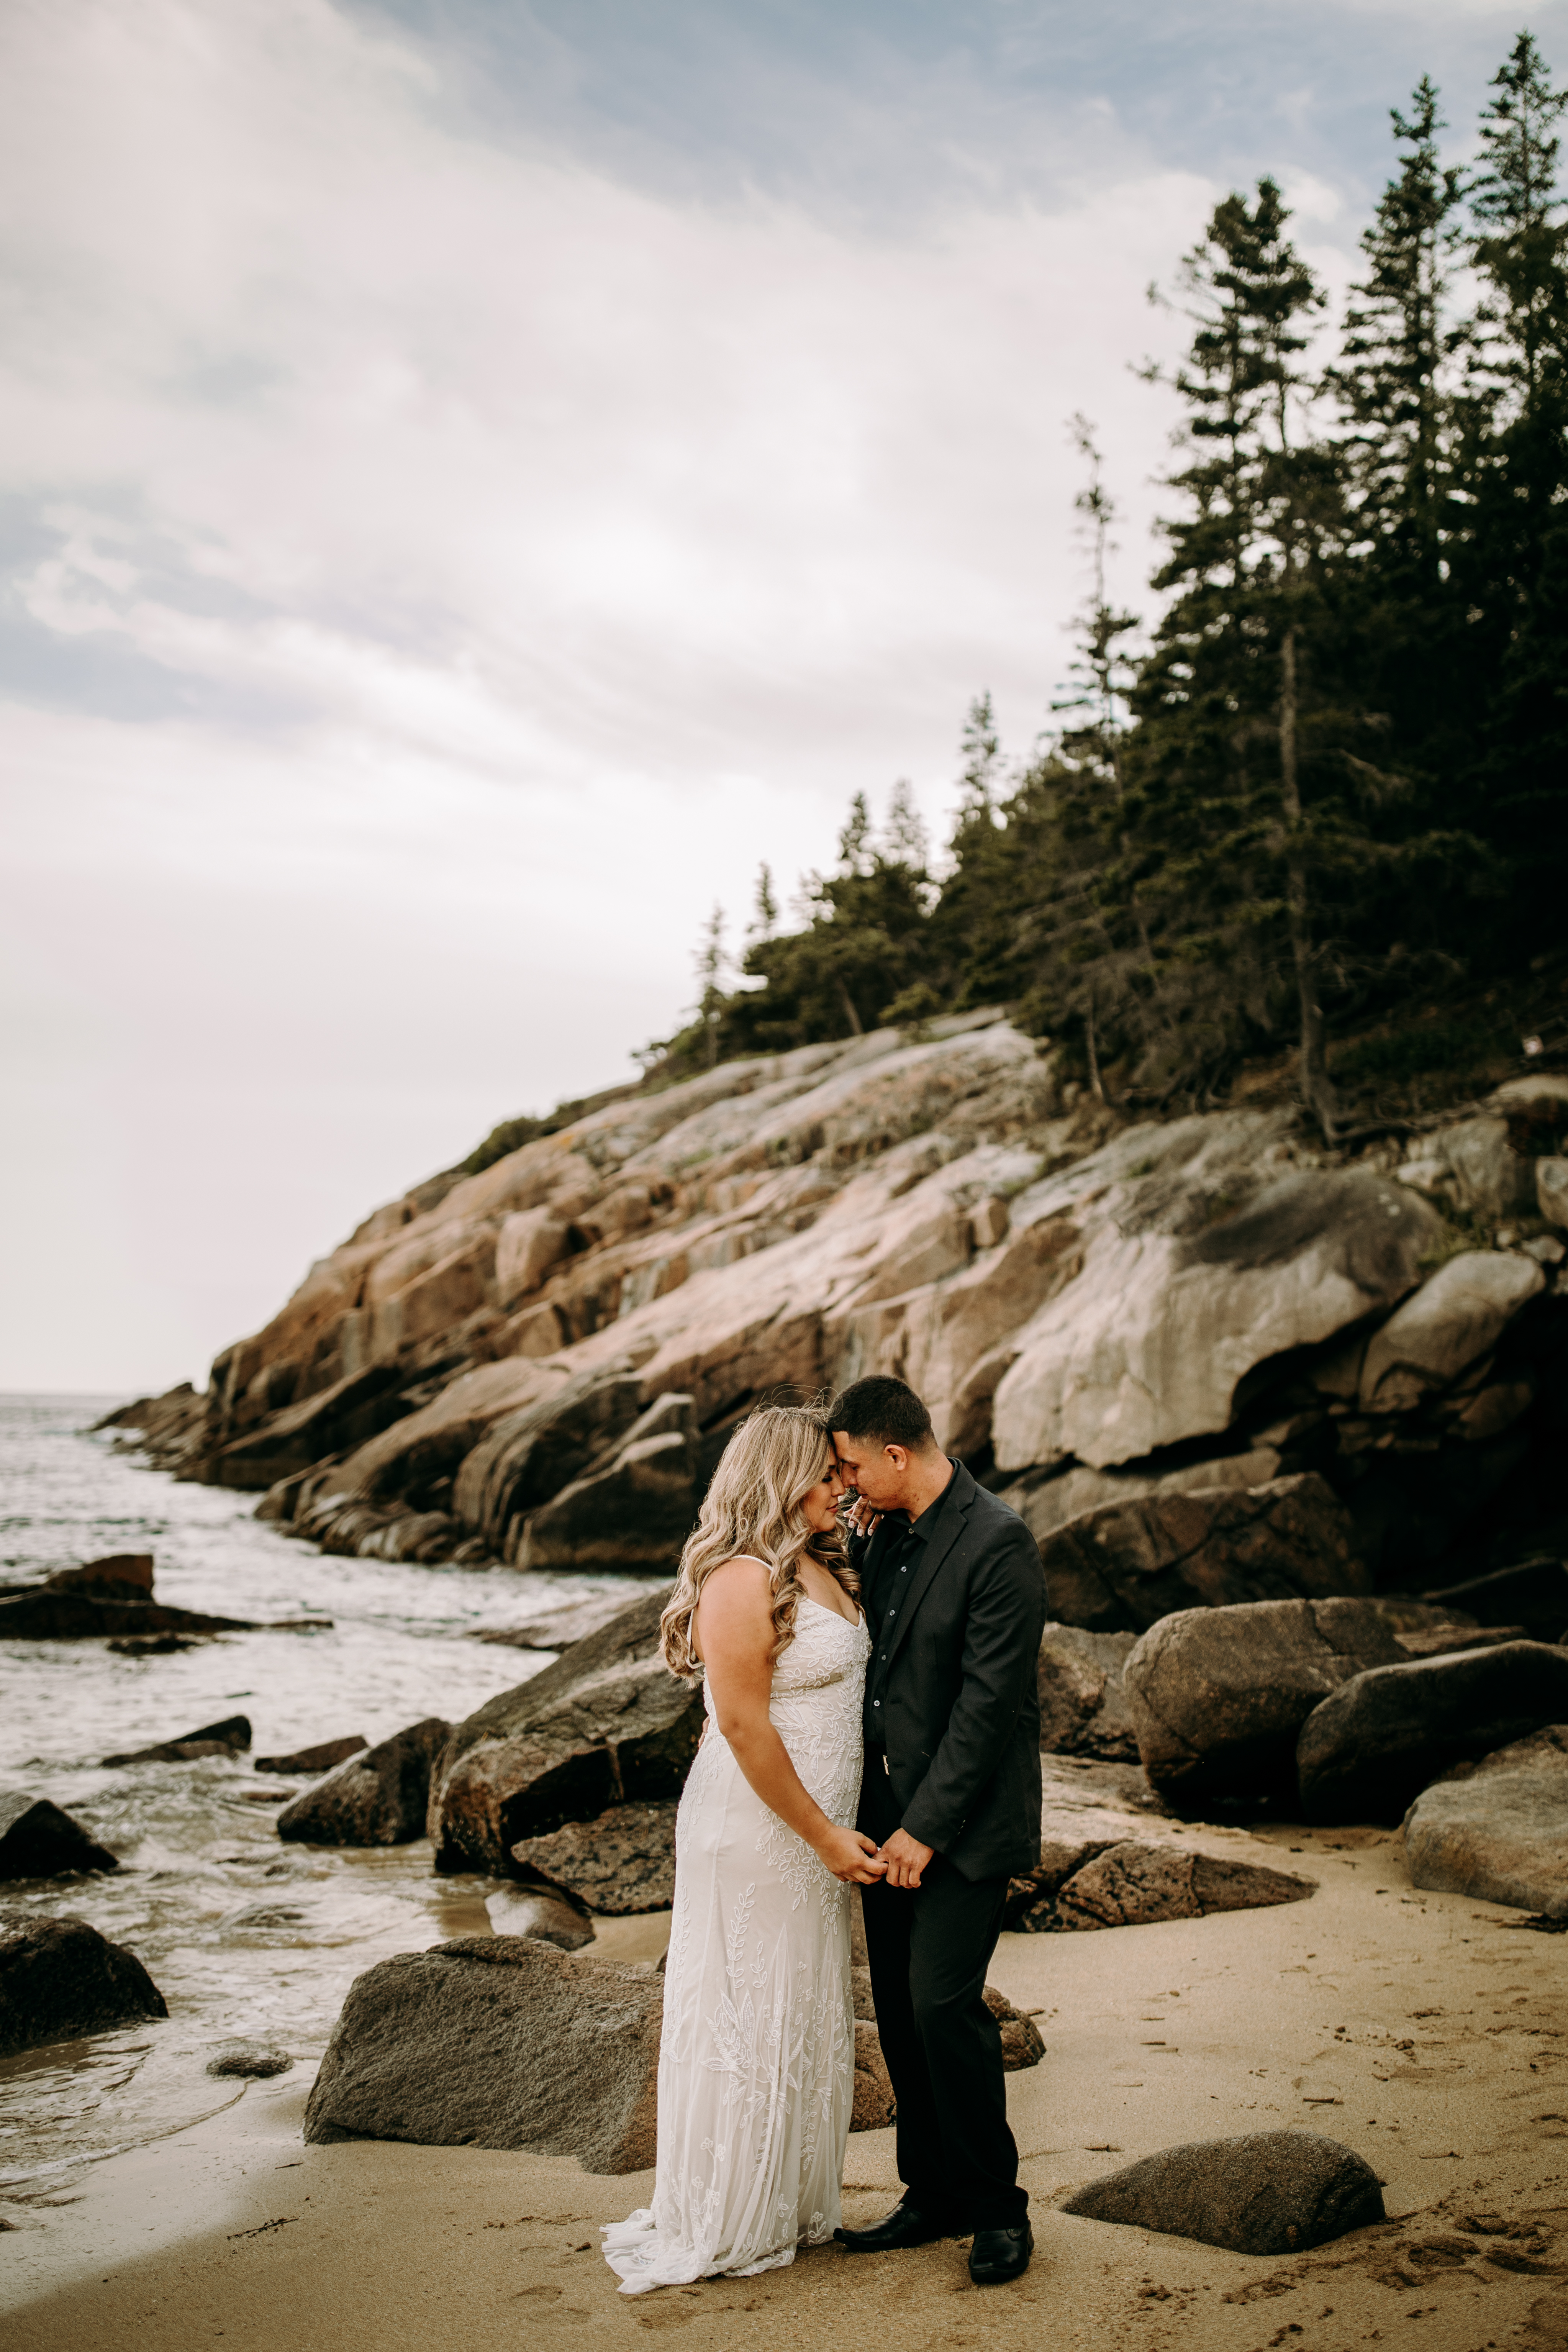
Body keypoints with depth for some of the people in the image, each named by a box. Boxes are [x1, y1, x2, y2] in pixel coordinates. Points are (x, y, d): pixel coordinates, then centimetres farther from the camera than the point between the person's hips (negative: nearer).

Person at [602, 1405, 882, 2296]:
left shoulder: (824, 1568, 8)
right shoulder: (743, 1579, -21)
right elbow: (744, 1726, -21)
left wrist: (838, 1834, 10)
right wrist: (825, 1836, -16)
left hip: (819, 1830, 9)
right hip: (755, 1830, -9)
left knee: (811, 2015, 18)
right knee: (748, 2018, 4)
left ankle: (792, 2209, 33)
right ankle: (724, 2229, 21)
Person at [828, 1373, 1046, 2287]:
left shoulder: (998, 1543, -18)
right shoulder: (878, 1533, 6)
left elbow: (988, 1699, -20)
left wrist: (926, 1826, -18)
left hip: (967, 1817, -7)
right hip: (890, 1808, 8)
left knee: (943, 2001, -9)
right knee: (900, 2008, 11)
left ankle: (998, 2208, 10)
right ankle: (934, 2194, 26)